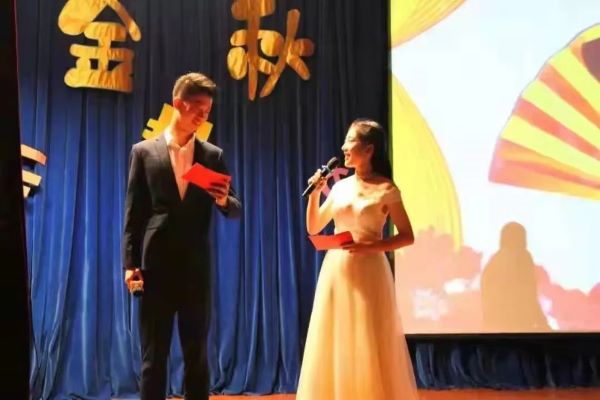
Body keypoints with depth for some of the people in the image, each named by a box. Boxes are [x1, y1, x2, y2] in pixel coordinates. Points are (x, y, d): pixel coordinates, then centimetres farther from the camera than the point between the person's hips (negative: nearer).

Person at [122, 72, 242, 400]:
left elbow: (235, 210, 8)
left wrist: (224, 200, -15)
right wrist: (130, 263, -6)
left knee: (197, 356, 9)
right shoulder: (144, 151, 4)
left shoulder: (213, 155, 7)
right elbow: (133, 212, 1)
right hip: (155, 266, -1)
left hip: (196, 267, 2)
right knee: (153, 356, 5)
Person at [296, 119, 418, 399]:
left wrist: (369, 247, -18)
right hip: (335, 272, 5)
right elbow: (313, 229, 13)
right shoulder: (340, 187, 10)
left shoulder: (386, 190, -5)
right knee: (335, 346, 6)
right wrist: (314, 194, -1)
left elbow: (407, 237, -5)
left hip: (367, 272, -5)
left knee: (369, 349, -2)